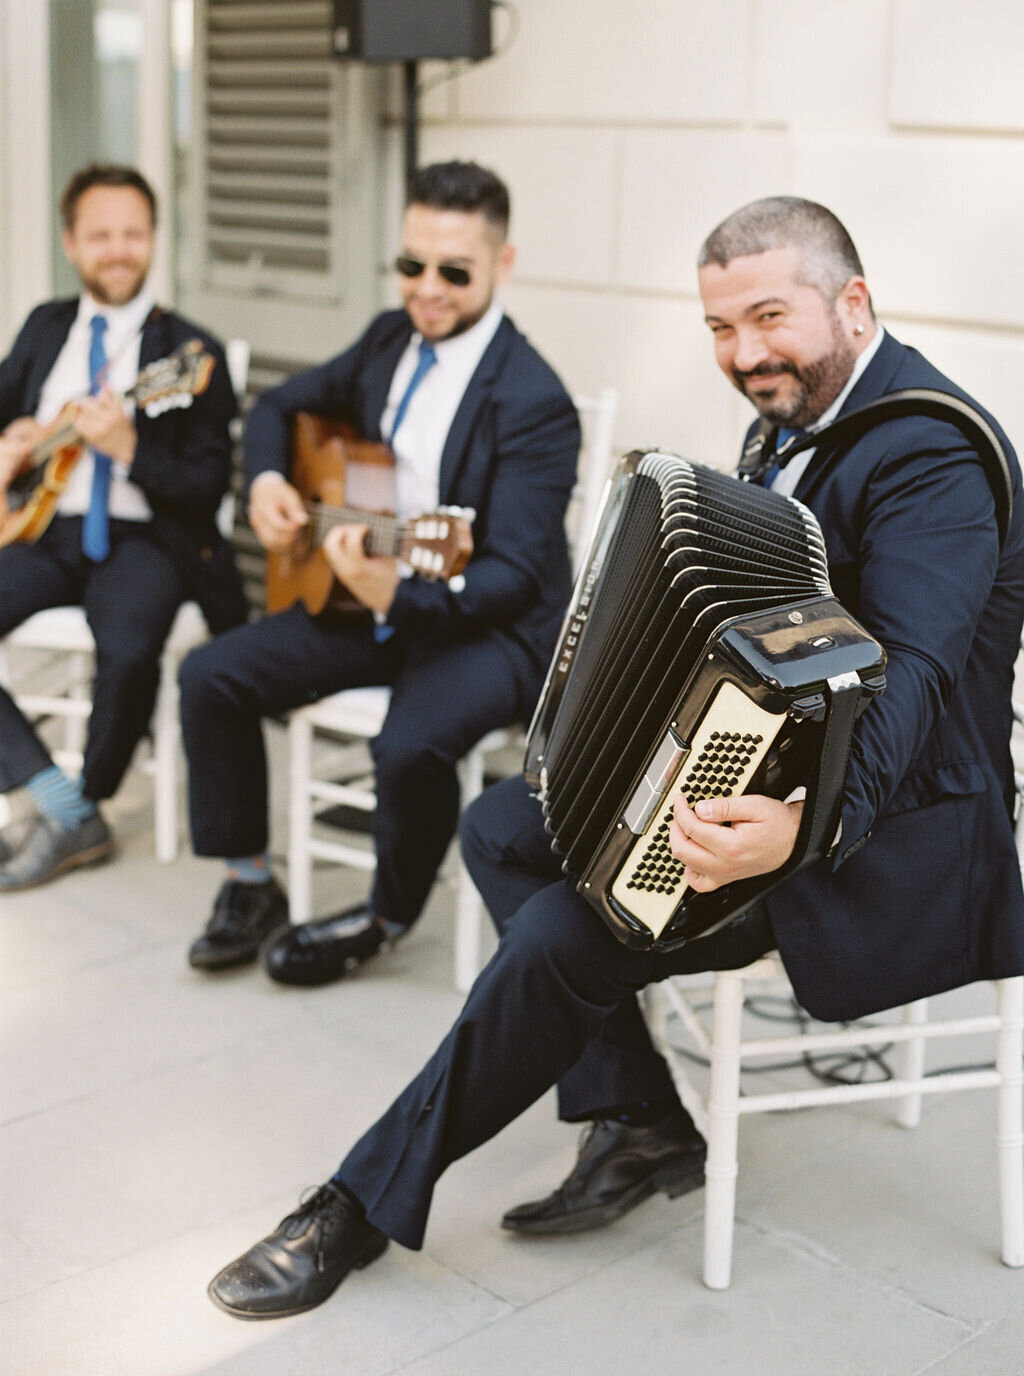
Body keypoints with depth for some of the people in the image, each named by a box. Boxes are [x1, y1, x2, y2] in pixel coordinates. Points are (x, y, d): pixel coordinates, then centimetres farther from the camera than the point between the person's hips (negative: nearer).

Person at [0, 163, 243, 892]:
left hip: (139, 537, -5)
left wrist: (129, 448, -22)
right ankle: (64, 805, -11)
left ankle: (76, 813, -6)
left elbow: (206, 490, -5)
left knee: (129, 650, -34)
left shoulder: (192, 354, 0)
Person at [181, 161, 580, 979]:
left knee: (412, 745, -34)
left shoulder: (532, 404, -20)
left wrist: (398, 596, -42)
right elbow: (281, 406, 20)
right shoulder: (391, 341, 3)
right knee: (210, 677, -5)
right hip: (371, 599, 7)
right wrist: (267, 481, -2)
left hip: (491, 628, -7)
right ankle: (250, 885, 12)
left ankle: (388, 919, -2)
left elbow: (514, 575, -25)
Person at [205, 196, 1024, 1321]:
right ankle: (639, 1126, 6)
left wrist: (804, 823, -51)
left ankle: (366, 1202, -3)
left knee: (566, 936, -22)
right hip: (759, 775, 10)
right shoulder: (809, 412, 9)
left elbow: (912, 673, -35)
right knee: (502, 829, 5)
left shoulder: (929, 455, -22)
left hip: (892, 829, -10)